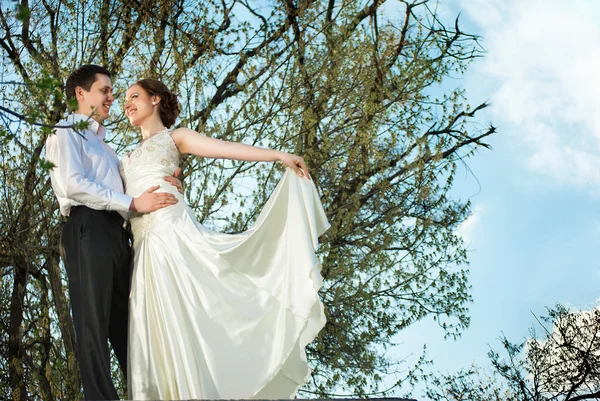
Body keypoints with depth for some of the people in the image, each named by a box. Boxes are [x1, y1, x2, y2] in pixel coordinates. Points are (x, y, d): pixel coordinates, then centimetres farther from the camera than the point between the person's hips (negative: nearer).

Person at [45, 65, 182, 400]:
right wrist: (133, 203, -15)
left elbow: (119, 188, 22)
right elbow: (74, 184, -12)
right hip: (88, 228, -8)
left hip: (116, 232, 8)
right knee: (94, 320, -9)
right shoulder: (67, 133, 4)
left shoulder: (102, 143, 30)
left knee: (126, 319, 6)